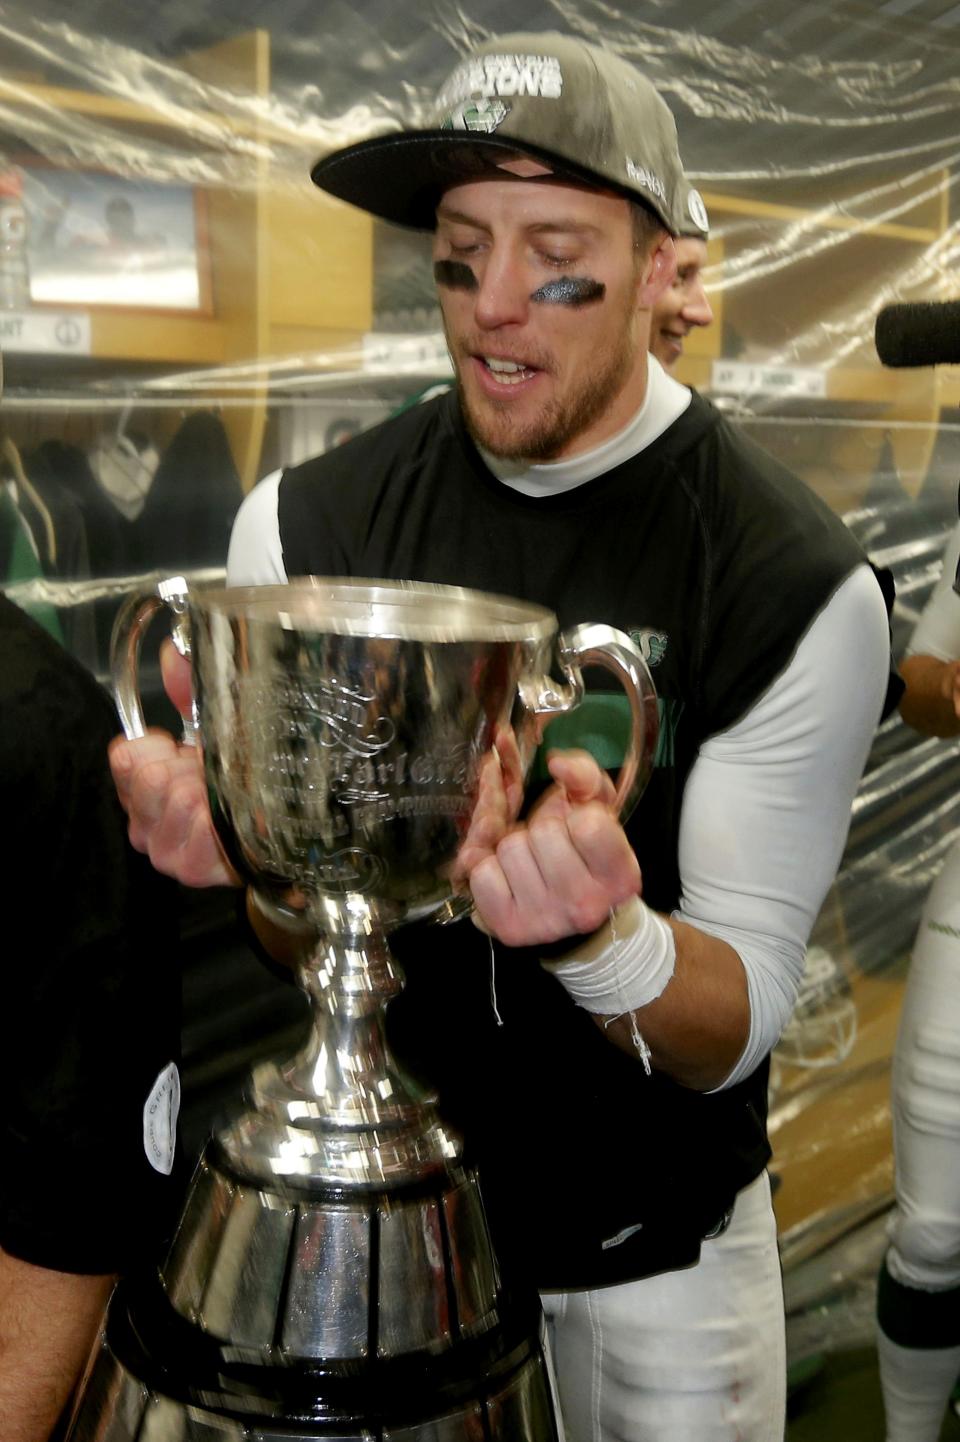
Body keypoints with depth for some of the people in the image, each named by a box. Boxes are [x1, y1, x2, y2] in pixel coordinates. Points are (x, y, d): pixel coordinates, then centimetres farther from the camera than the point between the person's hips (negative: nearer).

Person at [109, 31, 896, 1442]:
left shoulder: (799, 586, -21)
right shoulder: (306, 522, -12)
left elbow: (735, 1032, -19)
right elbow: (307, 941, -8)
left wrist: (601, 937, -40)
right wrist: (233, 839, -30)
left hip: (650, 1243, -2)